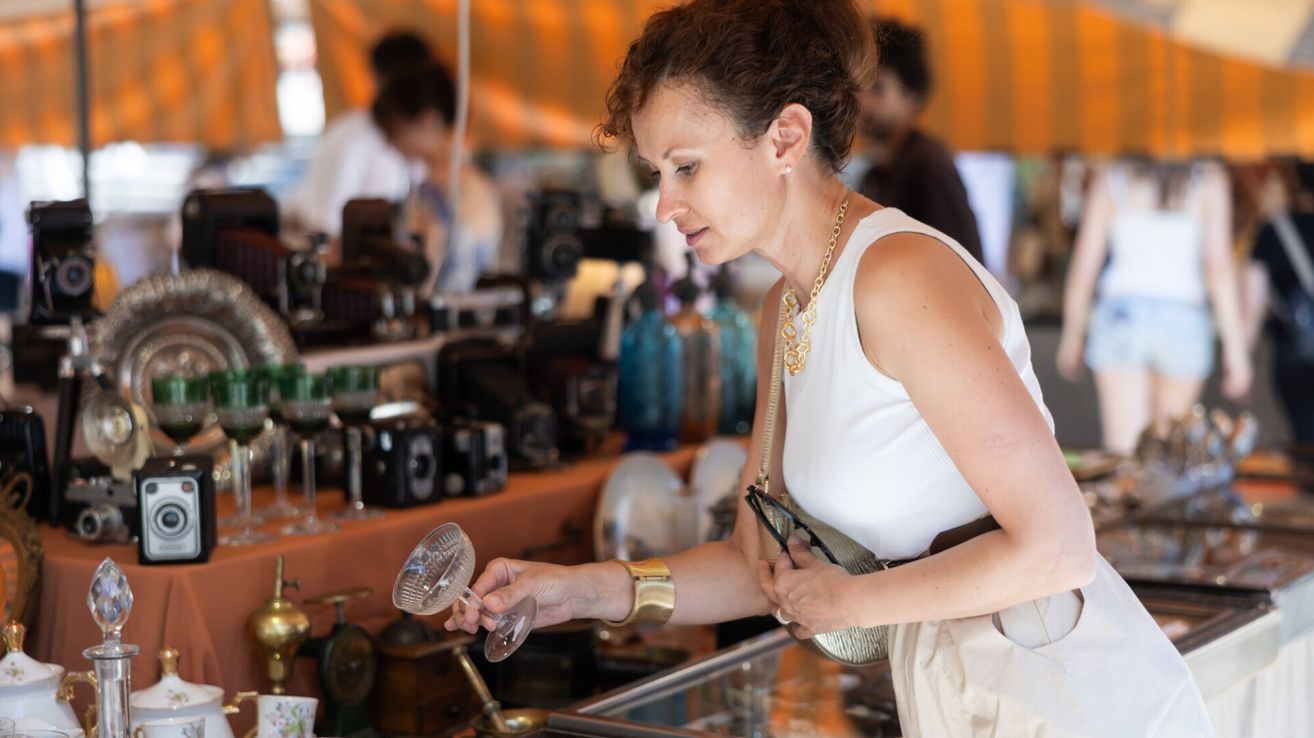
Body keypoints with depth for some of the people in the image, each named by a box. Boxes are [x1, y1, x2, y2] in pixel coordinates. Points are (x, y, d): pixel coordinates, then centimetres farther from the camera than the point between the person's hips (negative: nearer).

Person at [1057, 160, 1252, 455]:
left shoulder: (1109, 179, 4)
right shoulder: (1209, 180, 2)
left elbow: (1083, 268, 5)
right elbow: (1220, 267, -6)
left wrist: (1071, 339, 15)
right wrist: (1235, 349, -4)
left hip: (1121, 316, 0)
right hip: (1184, 321, 0)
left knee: (1126, 450, -5)